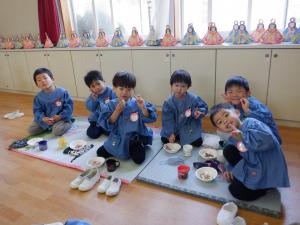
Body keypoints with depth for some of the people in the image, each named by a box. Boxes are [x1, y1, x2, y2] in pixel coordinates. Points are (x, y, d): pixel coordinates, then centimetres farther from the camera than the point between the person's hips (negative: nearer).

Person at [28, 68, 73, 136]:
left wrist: (60, 116, -20)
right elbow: (37, 110, 0)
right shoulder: (39, 97, -3)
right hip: (45, 119, 4)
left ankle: (67, 123, 2)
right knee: (31, 130, -3)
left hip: (61, 118, -4)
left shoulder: (62, 92, -13)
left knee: (57, 131, -30)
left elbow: (69, 106, -11)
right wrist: (43, 118, -20)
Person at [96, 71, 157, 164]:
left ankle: (139, 146, 13)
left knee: (139, 159, -18)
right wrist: (117, 111, -25)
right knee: (100, 153, 4)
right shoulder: (111, 105, -6)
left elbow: (150, 118, -16)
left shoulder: (136, 103, -11)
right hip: (118, 139, 3)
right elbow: (107, 124, -15)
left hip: (135, 137, -2)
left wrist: (142, 107, -32)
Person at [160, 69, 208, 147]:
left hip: (190, 128, -1)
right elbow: (168, 119, -11)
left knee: (197, 142, -16)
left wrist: (198, 112, -27)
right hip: (175, 128, 1)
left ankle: (184, 138, 12)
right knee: (164, 139, -11)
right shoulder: (168, 102, -13)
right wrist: (170, 133, -17)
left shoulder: (193, 99, -17)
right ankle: (178, 137, 14)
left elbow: (204, 107, -3)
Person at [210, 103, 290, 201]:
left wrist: (243, 137, -31)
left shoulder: (250, 123, -22)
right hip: (253, 165, 9)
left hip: (268, 171, -9)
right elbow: (246, 156, 18)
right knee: (228, 151, 4)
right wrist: (233, 171, 7)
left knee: (237, 191, -12)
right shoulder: (236, 135, 5)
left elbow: (268, 140, -40)